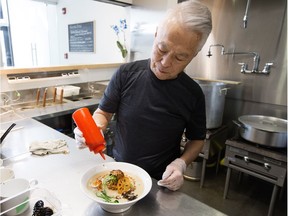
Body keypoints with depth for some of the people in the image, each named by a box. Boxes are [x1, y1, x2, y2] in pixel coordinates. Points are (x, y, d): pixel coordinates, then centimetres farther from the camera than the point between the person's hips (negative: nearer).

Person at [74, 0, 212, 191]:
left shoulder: (193, 94, -14)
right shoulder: (126, 74, -15)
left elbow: (197, 139, 0)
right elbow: (103, 113, -4)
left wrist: (181, 163, -18)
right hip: (119, 172, 1)